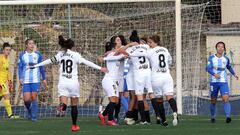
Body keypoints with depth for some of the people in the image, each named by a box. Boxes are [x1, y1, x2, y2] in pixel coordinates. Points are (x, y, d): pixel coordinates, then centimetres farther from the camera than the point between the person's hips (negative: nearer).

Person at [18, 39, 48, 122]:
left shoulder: (38, 55, 7)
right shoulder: (22, 55, 5)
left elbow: (41, 67, 13)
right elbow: (20, 67, 5)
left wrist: (44, 79, 10)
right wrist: (20, 78, -8)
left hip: (35, 80, 0)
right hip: (26, 81, 0)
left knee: (34, 98, -6)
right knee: (26, 99, -6)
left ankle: (34, 117, 1)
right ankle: (29, 111, 23)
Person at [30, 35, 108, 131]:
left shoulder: (60, 54, 6)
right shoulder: (75, 55, -2)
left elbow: (49, 61, 11)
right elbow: (87, 63, -7)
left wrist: (36, 66, 21)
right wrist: (100, 68, -4)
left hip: (62, 83, 1)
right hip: (73, 83, -1)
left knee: (64, 103, -9)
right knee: (74, 105, 12)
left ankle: (62, 106, -46)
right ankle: (74, 125, 20)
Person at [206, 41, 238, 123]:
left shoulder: (226, 59, 8)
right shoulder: (211, 58, 1)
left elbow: (229, 67, 28)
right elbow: (208, 68, -12)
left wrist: (234, 74, 16)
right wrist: (214, 74, -29)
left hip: (223, 82, 0)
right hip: (214, 82, 0)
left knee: (226, 99, -19)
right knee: (213, 101, 7)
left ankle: (228, 116, -32)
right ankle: (212, 117, 27)